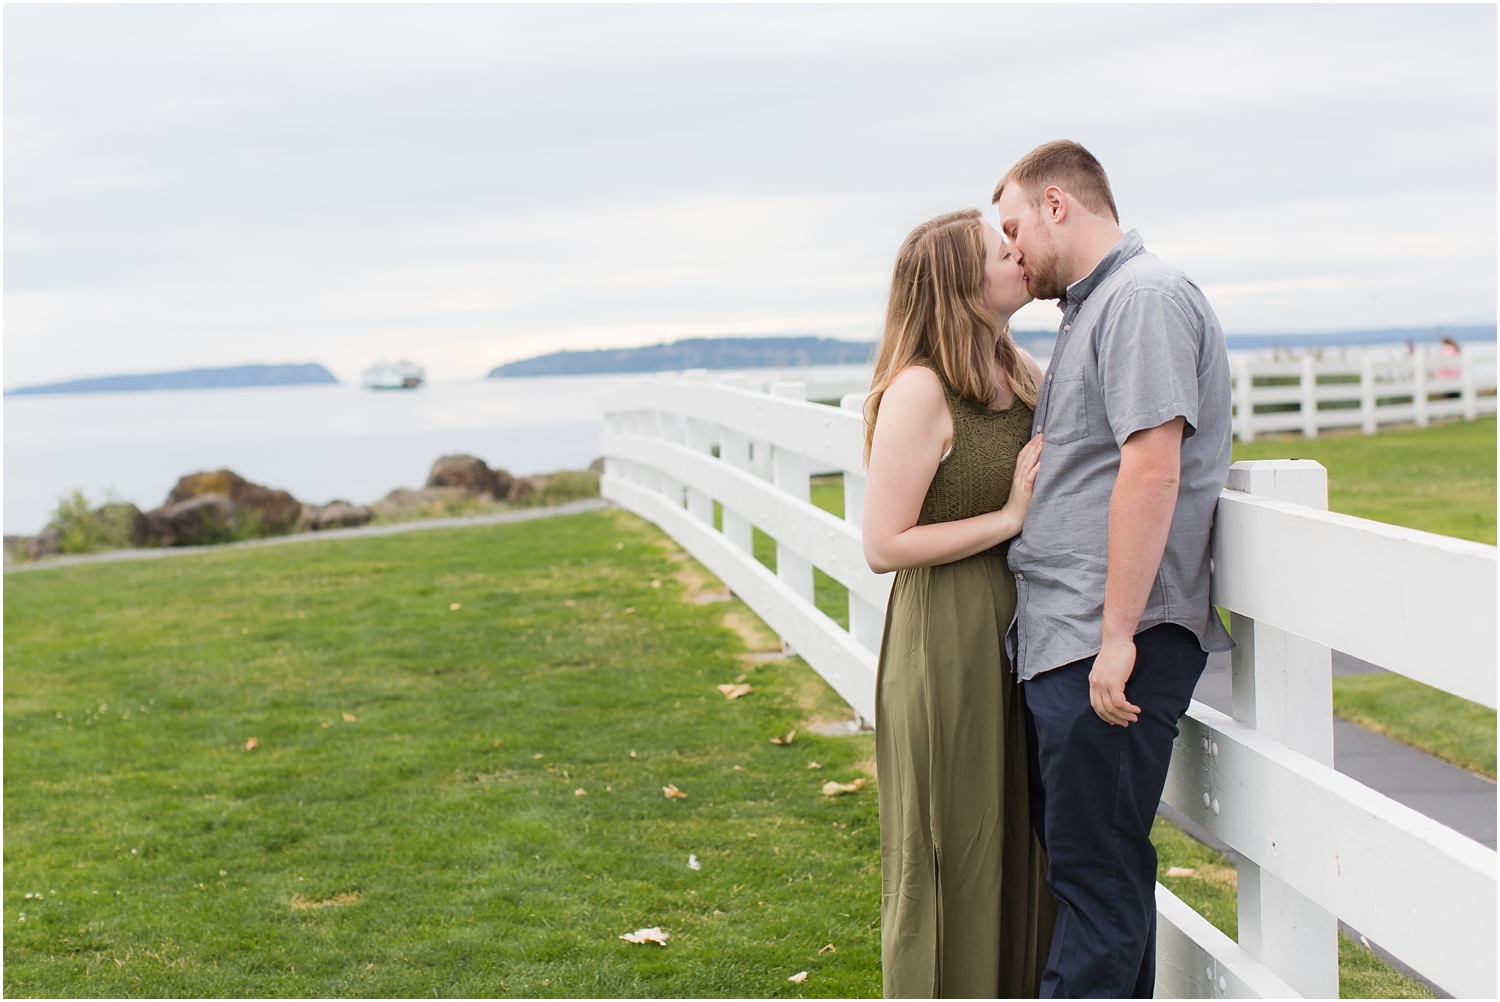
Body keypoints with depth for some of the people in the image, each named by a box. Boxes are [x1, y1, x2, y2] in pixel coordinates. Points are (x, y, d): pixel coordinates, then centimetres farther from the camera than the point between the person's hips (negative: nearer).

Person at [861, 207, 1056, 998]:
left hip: (1018, 637, 8)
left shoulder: (1023, 373, 8)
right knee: (951, 852, 4)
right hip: (947, 644, -8)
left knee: (1019, 839, 15)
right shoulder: (919, 391, -16)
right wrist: (1008, 518, -17)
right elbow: (884, 545, -18)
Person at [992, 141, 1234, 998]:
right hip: (1063, 642, 10)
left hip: (1113, 648, -10)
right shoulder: (1094, 307, 21)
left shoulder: (1145, 295, -12)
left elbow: (1151, 469, -21)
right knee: (1093, 866, 16)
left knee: (1096, 876, -6)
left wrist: (1116, 637, -23)